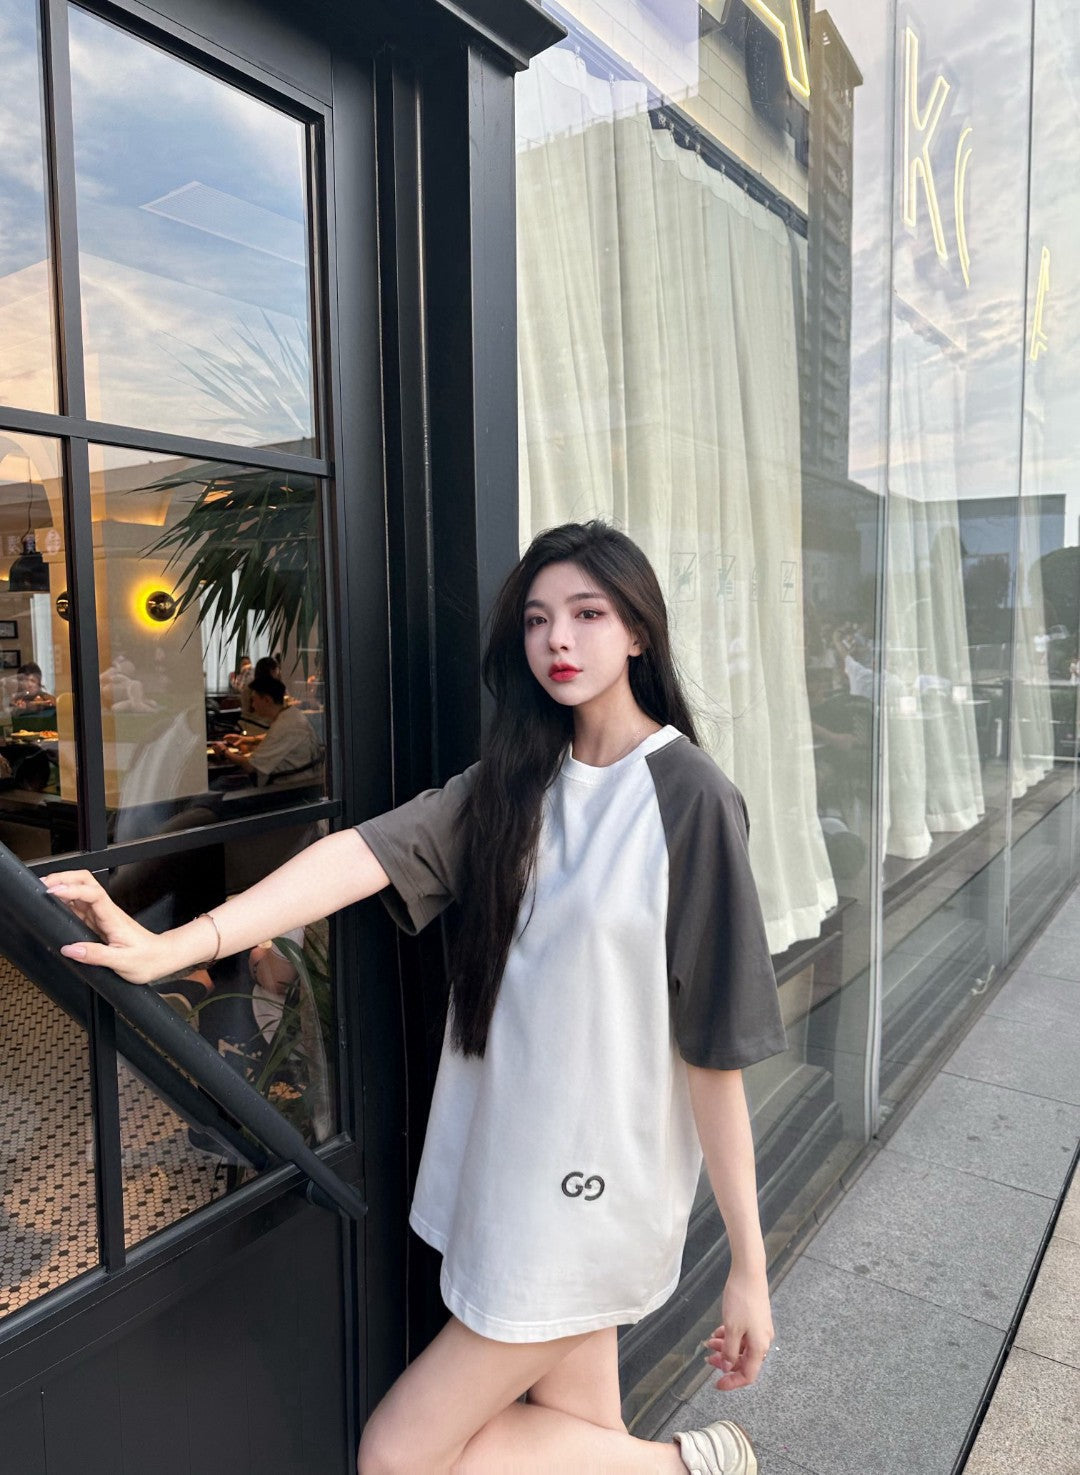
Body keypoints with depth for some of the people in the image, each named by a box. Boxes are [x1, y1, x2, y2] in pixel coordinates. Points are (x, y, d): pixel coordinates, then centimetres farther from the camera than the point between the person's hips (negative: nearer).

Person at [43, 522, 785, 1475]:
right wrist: (176, 944, -24)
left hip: (590, 1187, -6)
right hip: (501, 1170, 6)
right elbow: (370, 852, -11)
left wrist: (749, 1266, -10)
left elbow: (717, 1049, -14)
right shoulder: (516, 780, 4)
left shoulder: (688, 797, -14)